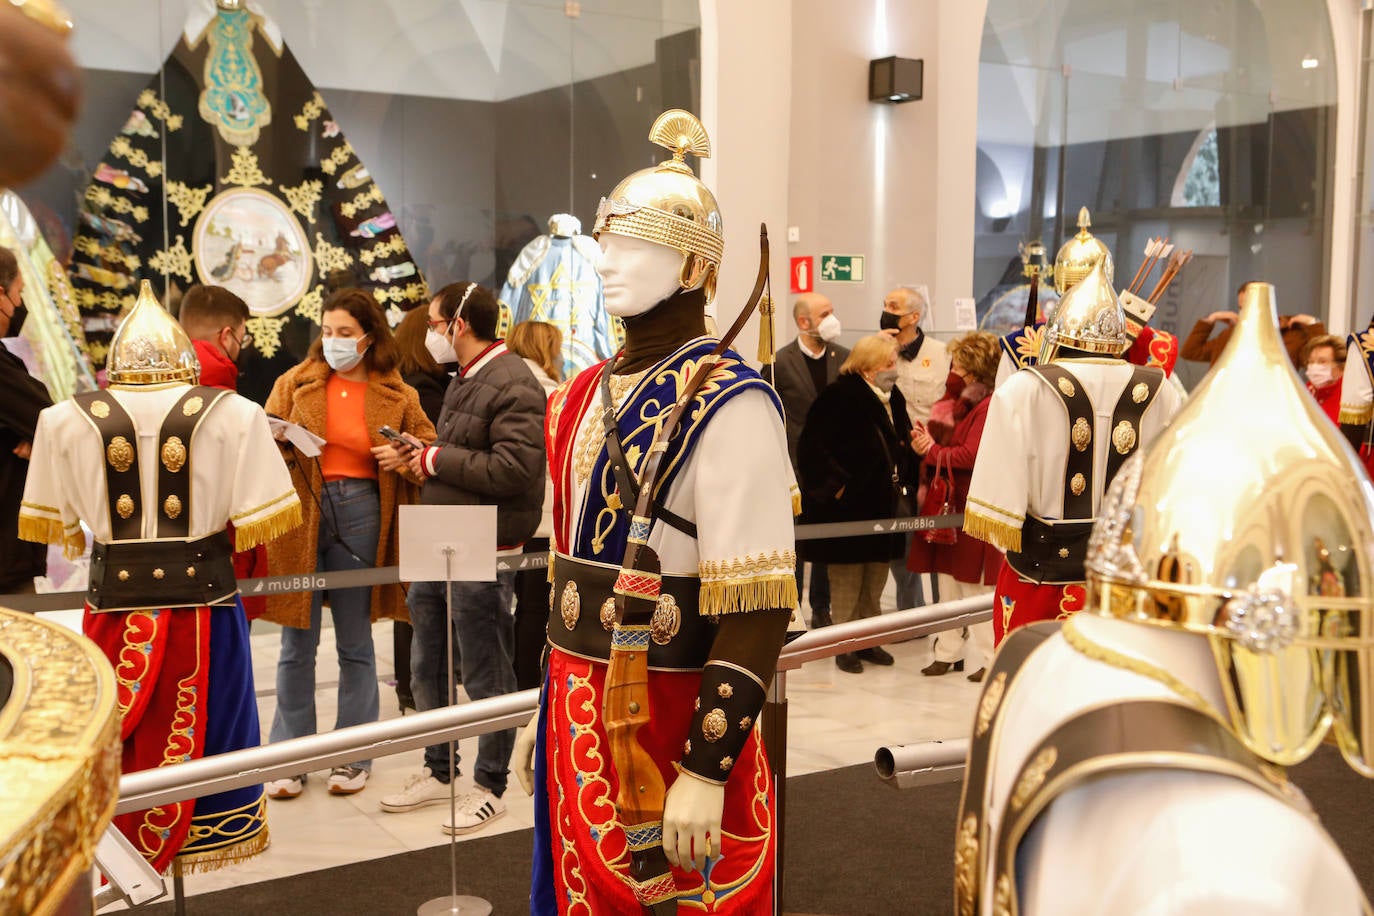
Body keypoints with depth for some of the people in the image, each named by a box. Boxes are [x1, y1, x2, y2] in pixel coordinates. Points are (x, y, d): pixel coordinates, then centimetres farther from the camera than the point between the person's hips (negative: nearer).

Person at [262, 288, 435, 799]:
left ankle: (354, 755, 22)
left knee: (355, 642, 10)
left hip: (360, 515, 0)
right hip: (300, 513, 0)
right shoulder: (295, 383, 5)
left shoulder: (397, 396, 4)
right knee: (297, 645, 4)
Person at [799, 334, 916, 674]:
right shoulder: (839, 398, -16)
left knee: (874, 584, 16)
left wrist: (906, 487, 9)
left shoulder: (894, 398, 10)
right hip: (849, 507, -7)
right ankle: (845, 646, 14)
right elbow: (812, 448, -19)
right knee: (846, 582, 3)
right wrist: (835, 485, -19)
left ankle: (868, 640, 28)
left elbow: (903, 445, 19)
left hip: (884, 506, 8)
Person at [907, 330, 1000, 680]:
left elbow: (971, 455, -22)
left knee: (975, 587, -2)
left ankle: (989, 659, 7)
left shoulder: (989, 406, -15)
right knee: (948, 582, 13)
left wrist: (932, 451, -11)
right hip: (948, 504, 9)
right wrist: (926, 441, -6)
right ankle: (949, 652, 22)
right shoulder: (959, 404, 14)